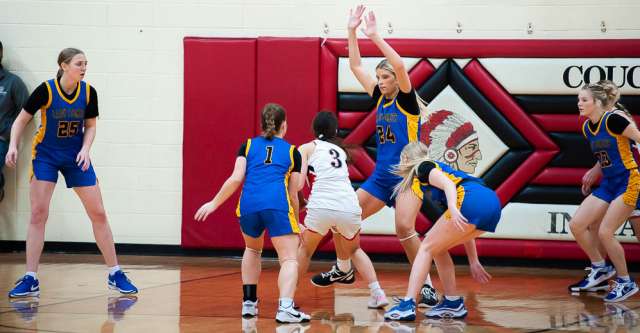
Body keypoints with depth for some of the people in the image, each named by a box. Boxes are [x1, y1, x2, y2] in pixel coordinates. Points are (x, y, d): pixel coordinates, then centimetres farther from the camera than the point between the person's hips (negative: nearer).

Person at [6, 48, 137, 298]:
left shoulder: (89, 92, -9)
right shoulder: (46, 90, -17)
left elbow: (90, 126, 4)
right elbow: (21, 120, -7)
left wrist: (85, 150, -13)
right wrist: (13, 145, -21)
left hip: (76, 156, 3)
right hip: (45, 155, -3)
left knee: (98, 213, 1)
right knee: (38, 213, -11)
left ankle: (115, 275, 12)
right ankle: (31, 280, -7)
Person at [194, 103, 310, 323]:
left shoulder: (248, 146, 21)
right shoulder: (292, 152, 20)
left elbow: (235, 179, 8)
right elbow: (293, 194, 21)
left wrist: (214, 203, 15)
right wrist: (297, 223, 33)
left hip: (248, 204, 3)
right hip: (277, 205, -3)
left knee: (252, 249, 30)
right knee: (289, 258, -4)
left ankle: (249, 303, 26)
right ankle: (285, 308, -27)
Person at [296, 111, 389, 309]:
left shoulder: (307, 148, 15)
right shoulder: (340, 150, 28)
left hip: (322, 206, -3)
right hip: (349, 207, 3)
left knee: (305, 250, 23)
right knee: (355, 250, 28)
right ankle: (377, 294, 13)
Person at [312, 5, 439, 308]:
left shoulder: (407, 101, -9)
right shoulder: (381, 99, 9)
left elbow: (400, 67, -26)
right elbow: (356, 67, 11)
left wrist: (375, 37, -26)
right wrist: (352, 32, 3)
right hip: (381, 176, 7)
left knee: (404, 228, -23)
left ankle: (427, 286, -16)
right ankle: (343, 269, 24)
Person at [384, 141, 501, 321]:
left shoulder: (423, 167, 12)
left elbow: (448, 184, -11)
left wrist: (453, 208, -29)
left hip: (472, 203, -8)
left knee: (427, 248, 4)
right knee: (437, 248, 21)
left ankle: (408, 305, -5)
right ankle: (453, 303, 19)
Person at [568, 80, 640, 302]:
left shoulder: (613, 120, -18)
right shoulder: (587, 128, 7)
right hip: (608, 184, 8)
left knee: (605, 232, -13)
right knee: (577, 225, 0)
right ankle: (600, 269, 17)